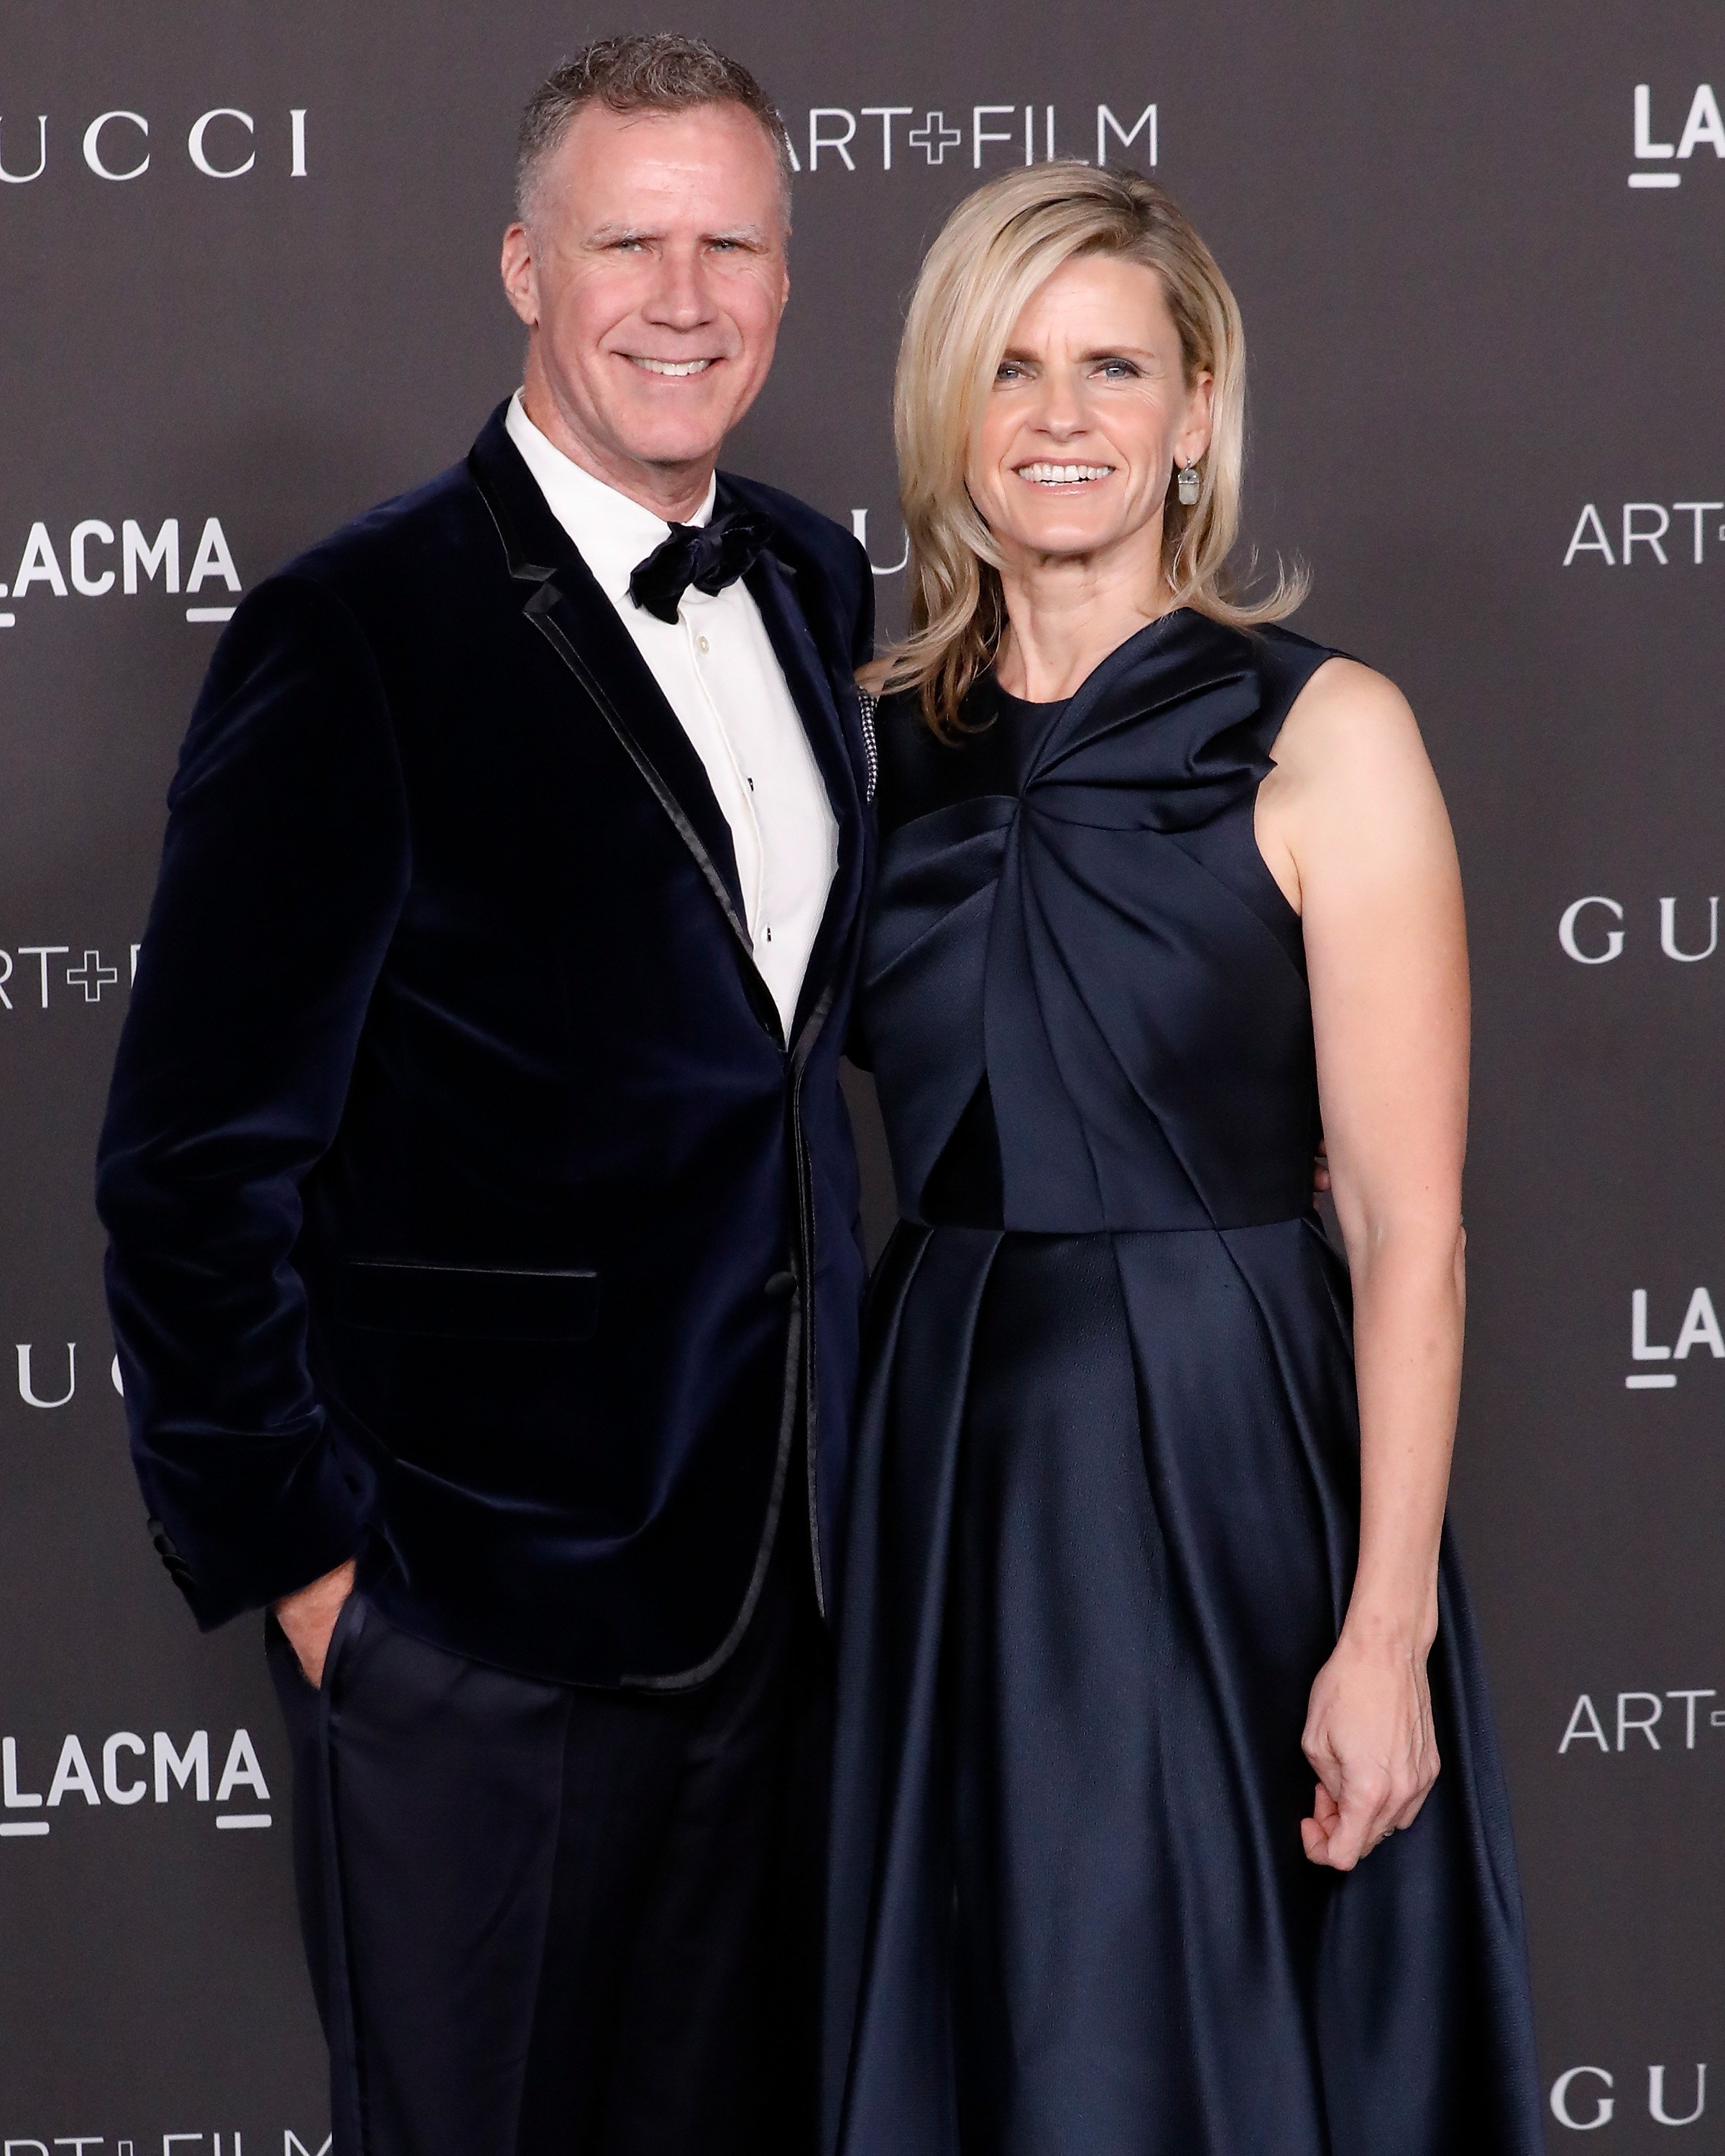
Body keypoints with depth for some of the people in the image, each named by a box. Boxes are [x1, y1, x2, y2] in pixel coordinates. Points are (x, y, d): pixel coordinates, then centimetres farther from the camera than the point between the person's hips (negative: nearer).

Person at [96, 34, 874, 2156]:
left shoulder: (816, 586, 8)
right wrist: (294, 1556, -12)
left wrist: (826, 1458, 11)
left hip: (775, 1565, 6)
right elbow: (195, 1163, -13)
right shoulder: (355, 639, -14)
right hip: (474, 1611, -6)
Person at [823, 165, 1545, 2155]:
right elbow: (867, 1153, 13)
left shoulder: (1322, 737, -6)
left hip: (1228, 1467, -4)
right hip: (945, 1465, 4)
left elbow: (1407, 1225, -10)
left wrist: (1390, 1633, -15)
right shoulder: (884, 740, 7)